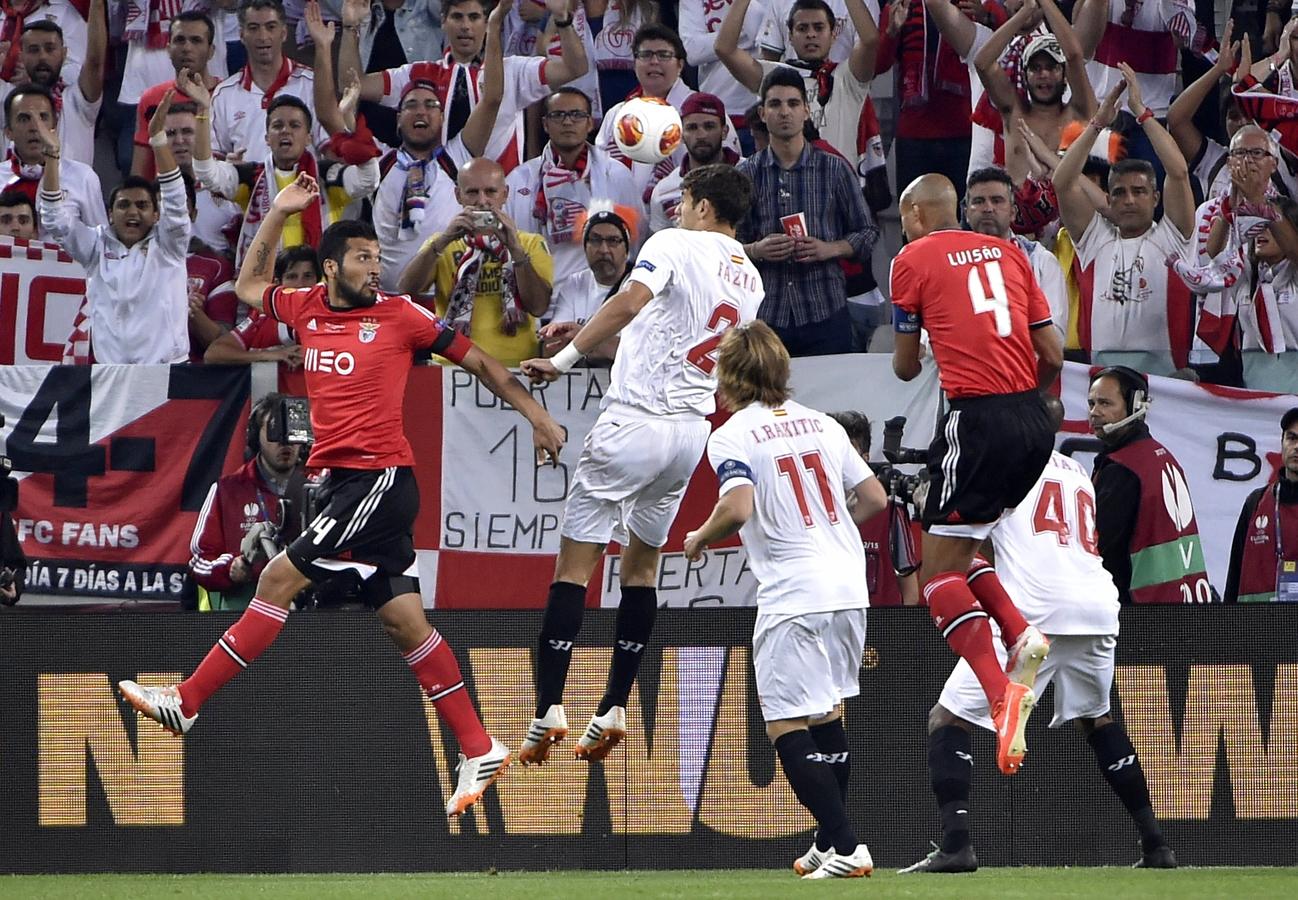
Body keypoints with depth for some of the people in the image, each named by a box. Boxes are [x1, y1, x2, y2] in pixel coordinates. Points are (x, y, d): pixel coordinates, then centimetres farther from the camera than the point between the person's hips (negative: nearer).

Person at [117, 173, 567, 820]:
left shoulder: (399, 315, -1)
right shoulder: (306, 309, 14)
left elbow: (476, 360, 8)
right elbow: (249, 287, 32)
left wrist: (535, 416, 8)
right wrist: (277, 214, 22)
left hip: (381, 478, -7)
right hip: (341, 479, 7)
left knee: (279, 579, -9)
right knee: (402, 619, 4)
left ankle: (186, 704, -6)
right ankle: (478, 750, 7)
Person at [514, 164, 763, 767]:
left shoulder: (676, 244, -7)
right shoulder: (750, 280, 14)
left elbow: (633, 300, -25)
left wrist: (565, 358, -25)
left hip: (635, 419, -7)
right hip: (693, 428, 7)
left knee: (574, 564, -2)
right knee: (642, 564, 19)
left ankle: (550, 708, -10)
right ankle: (614, 710, 13)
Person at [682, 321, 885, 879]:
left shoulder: (732, 436, -6)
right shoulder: (822, 424, 13)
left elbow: (739, 506, -21)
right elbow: (874, 498, 15)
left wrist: (701, 538, -2)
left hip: (792, 597, -7)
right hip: (848, 587, 7)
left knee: (786, 725, -4)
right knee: (827, 716, 20)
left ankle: (845, 846, -13)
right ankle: (831, 845, 26)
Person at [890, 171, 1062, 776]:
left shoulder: (913, 260, 3)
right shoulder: (1007, 252, 17)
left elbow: (906, 368, 11)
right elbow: (1053, 354, 13)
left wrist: (909, 354, 35)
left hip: (978, 419, -6)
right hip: (1035, 421, 6)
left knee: (939, 569, -4)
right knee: (958, 548, 23)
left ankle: (1001, 691, -22)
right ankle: (1021, 636, 3)